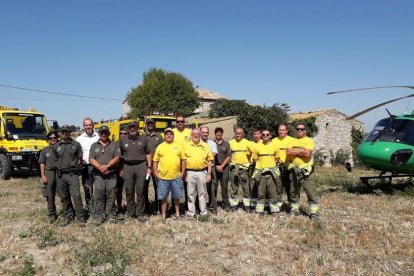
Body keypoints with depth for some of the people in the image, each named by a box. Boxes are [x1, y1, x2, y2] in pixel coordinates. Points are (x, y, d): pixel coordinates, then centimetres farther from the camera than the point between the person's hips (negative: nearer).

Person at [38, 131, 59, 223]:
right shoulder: (45, 150, 8)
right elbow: (42, 164, 6)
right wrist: (42, 175, -3)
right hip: (49, 173, 1)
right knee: (50, 195, 5)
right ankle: (51, 215, 15)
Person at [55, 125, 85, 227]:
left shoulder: (76, 144, 3)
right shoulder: (56, 146, 10)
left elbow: (80, 159, 6)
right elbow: (54, 160, 17)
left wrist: (75, 168, 0)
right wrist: (59, 168, 9)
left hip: (73, 174, -3)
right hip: (60, 175, 3)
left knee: (76, 195, -10)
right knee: (64, 197, 9)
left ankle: (80, 218, -3)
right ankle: (67, 217, 20)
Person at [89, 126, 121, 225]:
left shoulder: (115, 145, 10)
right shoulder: (94, 145, 13)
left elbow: (117, 158, -1)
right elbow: (91, 160, 3)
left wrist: (107, 166, -14)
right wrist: (100, 167, -13)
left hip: (111, 174, -1)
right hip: (98, 175, 1)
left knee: (111, 195, 1)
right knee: (99, 195, 0)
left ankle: (111, 215, 8)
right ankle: (99, 216, 7)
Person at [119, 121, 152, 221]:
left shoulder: (143, 139, 6)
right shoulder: (123, 140, 8)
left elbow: (148, 154, 8)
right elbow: (120, 155, 10)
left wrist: (149, 167, 2)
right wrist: (121, 169, 5)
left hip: (141, 165, -1)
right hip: (127, 167, 1)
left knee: (140, 191, 1)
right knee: (129, 191, 6)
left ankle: (140, 214, 10)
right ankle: (130, 213, 18)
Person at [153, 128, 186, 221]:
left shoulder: (178, 146, 7)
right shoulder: (160, 147, 5)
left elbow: (183, 160, 8)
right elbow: (155, 161, 6)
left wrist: (183, 172, 2)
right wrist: (155, 172, -1)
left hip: (176, 176, 1)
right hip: (163, 176, 0)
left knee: (177, 196, 11)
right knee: (163, 196, 8)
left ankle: (177, 212, 28)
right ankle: (163, 214, 20)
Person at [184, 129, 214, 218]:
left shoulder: (205, 146, 6)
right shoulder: (186, 146, 4)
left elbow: (209, 160, 7)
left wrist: (209, 174, 2)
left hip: (202, 172, 1)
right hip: (190, 172, 0)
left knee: (202, 193, 9)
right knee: (191, 193, 6)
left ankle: (203, 211, 18)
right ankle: (191, 212, 14)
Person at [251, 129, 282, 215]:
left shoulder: (274, 146, 2)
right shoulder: (257, 146, 1)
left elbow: (277, 158, 11)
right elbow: (255, 159, 8)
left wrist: (271, 165, 5)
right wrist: (262, 165, 3)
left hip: (272, 172, 0)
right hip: (260, 172, 0)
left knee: (273, 192, 1)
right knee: (260, 193, 6)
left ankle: (274, 209, 11)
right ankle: (259, 210, 14)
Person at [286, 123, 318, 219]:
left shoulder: (309, 140, -2)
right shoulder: (292, 141, 13)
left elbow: (307, 154, -17)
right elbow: (288, 152, -2)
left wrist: (294, 152, -7)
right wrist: (301, 151, -9)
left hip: (305, 170, -5)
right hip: (294, 170, 5)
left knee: (310, 192, -7)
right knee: (293, 191, 12)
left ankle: (314, 211, -2)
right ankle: (295, 209, 24)